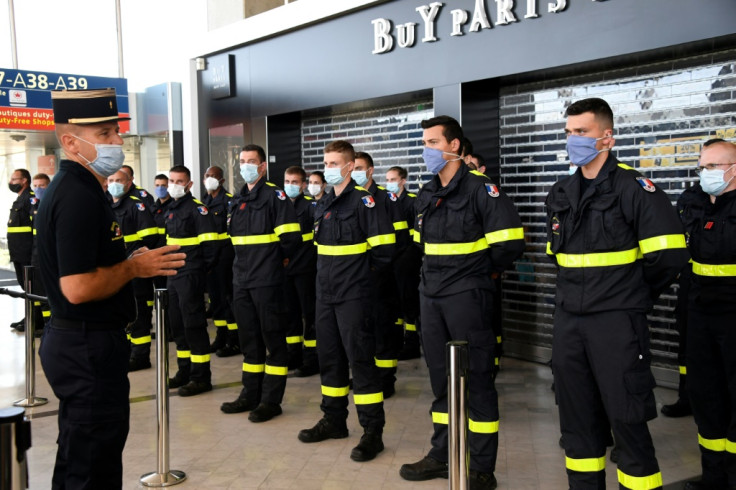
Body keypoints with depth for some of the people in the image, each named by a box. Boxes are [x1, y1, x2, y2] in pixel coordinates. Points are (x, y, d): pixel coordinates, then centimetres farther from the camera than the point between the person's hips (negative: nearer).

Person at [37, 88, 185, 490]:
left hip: (73, 342, 11)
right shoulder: (79, 196, -21)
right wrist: (134, 266, -15)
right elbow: (78, 288, -28)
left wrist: (131, 264, 10)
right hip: (90, 348, -11)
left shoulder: (69, 188, 12)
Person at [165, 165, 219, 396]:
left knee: (193, 323, -6)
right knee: (177, 324, 14)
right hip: (173, 275, 9)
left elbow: (210, 240, -17)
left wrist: (202, 267, -11)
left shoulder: (196, 208, -11)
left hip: (190, 276, -9)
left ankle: (201, 377, 1)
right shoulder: (171, 209, 16)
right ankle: (184, 371, 26)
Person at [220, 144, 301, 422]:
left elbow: (291, 236, -14)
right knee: (248, 337, 14)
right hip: (241, 279, 8)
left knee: (272, 336, 0)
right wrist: (246, 262, 13)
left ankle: (271, 400, 6)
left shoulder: (274, 195, -8)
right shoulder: (239, 200, 15)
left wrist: (279, 258, -2)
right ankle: (250, 395, 24)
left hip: (267, 280, -8)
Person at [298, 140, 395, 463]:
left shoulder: (363, 199, -11)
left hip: (354, 294, -8)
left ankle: (372, 432, 2)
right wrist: (327, 273, 14)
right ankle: (334, 420, 28)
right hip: (326, 292, 8)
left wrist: (365, 270, -6)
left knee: (360, 358, -5)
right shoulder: (323, 204, 13)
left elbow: (384, 243, -17)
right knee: (329, 356, 14)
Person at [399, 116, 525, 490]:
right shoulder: (426, 194, 12)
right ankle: (442, 456, 26)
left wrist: (484, 269, -2)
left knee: (477, 380, 1)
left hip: (467, 296, -7)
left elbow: (510, 241, -16)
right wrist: (435, 272, 15)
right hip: (431, 294, 7)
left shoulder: (480, 188, -10)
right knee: (441, 379, 14)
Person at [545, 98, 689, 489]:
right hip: (568, 320, 7)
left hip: (616, 321, -6)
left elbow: (668, 253, -15)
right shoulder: (561, 193, 11)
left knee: (626, 419, -2)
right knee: (577, 417, 14)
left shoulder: (632, 187, -9)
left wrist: (634, 294, -2)